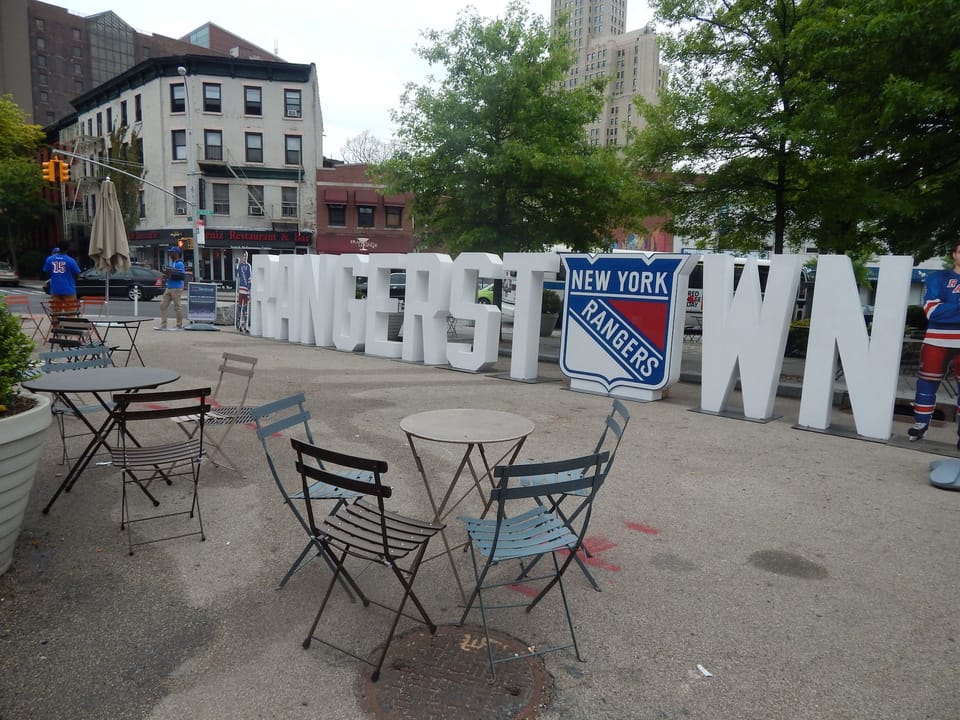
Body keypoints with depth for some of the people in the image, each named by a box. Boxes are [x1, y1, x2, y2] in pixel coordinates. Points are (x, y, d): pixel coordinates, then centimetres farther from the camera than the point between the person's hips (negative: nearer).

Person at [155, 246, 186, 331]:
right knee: (163, 305, 8)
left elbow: (182, 276, -21)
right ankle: (163, 325, 12)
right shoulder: (171, 263, 16)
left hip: (176, 288, -10)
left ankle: (179, 326, 6)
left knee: (177, 307, -3)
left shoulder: (179, 264, -12)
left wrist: (171, 274, -22)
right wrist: (167, 272, 7)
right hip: (169, 288, 10)